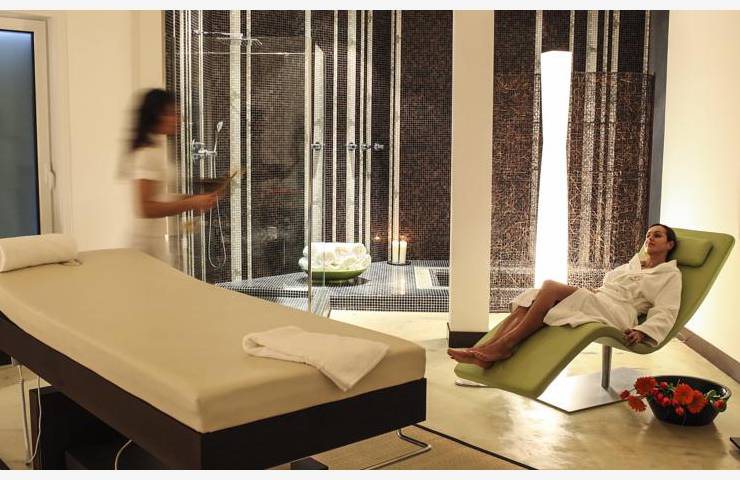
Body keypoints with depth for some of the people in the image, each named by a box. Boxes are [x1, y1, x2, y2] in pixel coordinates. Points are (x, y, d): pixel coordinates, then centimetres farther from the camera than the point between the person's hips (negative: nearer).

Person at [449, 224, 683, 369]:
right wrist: (590, 290, 14)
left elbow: (666, 313, 1)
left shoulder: (670, 275, 15)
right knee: (531, 297, -23)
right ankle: (486, 351, -37)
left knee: (551, 287, -31)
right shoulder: (632, 264, 36)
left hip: (619, 312, -7)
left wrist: (642, 332, -17)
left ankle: (505, 345, -34)